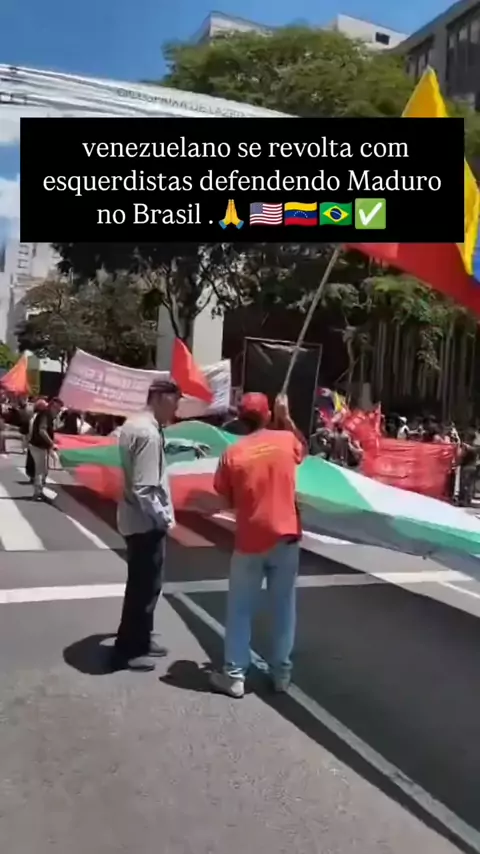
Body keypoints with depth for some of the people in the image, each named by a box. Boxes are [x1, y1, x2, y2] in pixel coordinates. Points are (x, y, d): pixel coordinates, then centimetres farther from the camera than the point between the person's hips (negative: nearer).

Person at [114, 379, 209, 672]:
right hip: (147, 523, -10)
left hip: (138, 520, 11)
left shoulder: (135, 424, 8)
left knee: (143, 583, 20)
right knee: (145, 586, 2)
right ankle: (127, 649, 14)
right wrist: (163, 518, -19)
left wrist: (188, 445, 23)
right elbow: (144, 489, -27)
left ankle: (140, 640, 33)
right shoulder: (147, 432, -24)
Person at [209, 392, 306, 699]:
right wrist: (286, 417, 24)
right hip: (286, 537, 2)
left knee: (240, 609, 10)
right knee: (284, 607, 13)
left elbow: (226, 501, -1)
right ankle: (282, 673, 22)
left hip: (251, 540, -2)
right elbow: (303, 449, 22)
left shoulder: (233, 454, -9)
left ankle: (234, 675, 15)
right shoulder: (286, 440, -3)